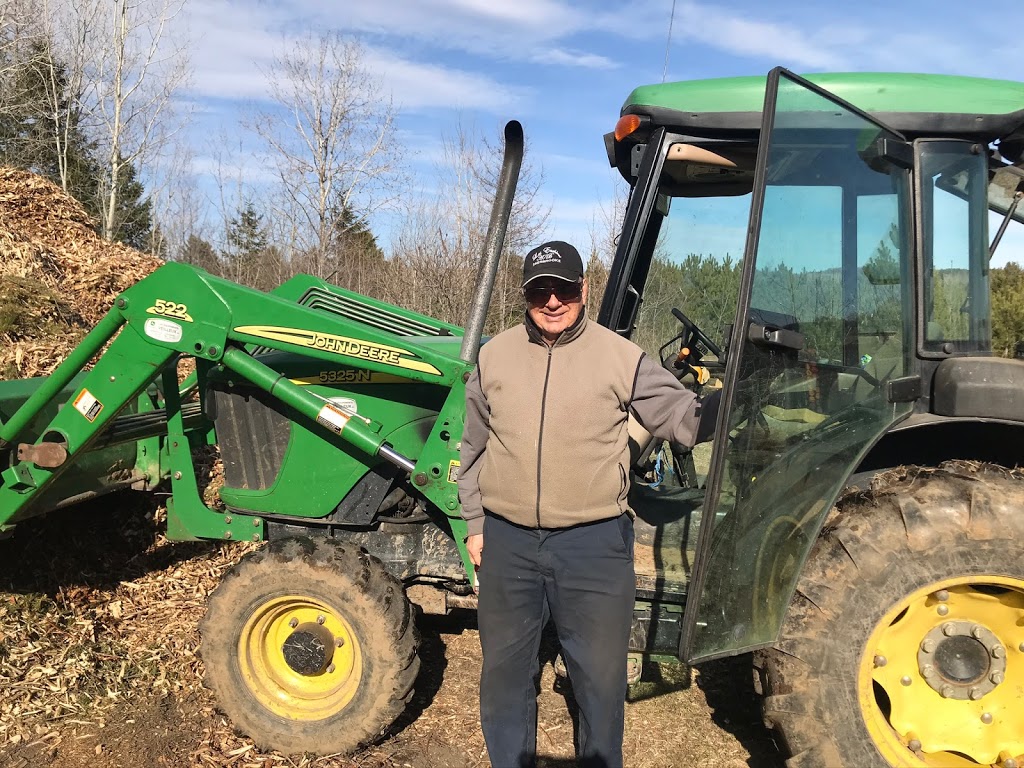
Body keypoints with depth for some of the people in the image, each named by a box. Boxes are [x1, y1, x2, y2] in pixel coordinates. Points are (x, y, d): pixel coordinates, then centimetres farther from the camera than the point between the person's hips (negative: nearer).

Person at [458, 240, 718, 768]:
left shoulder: (620, 357, -4)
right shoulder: (494, 356, 4)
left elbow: (681, 416, -3)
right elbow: (475, 449, 11)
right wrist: (475, 524, 13)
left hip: (594, 543, -2)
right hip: (508, 542, 3)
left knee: (600, 673, 12)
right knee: (505, 668, 17)